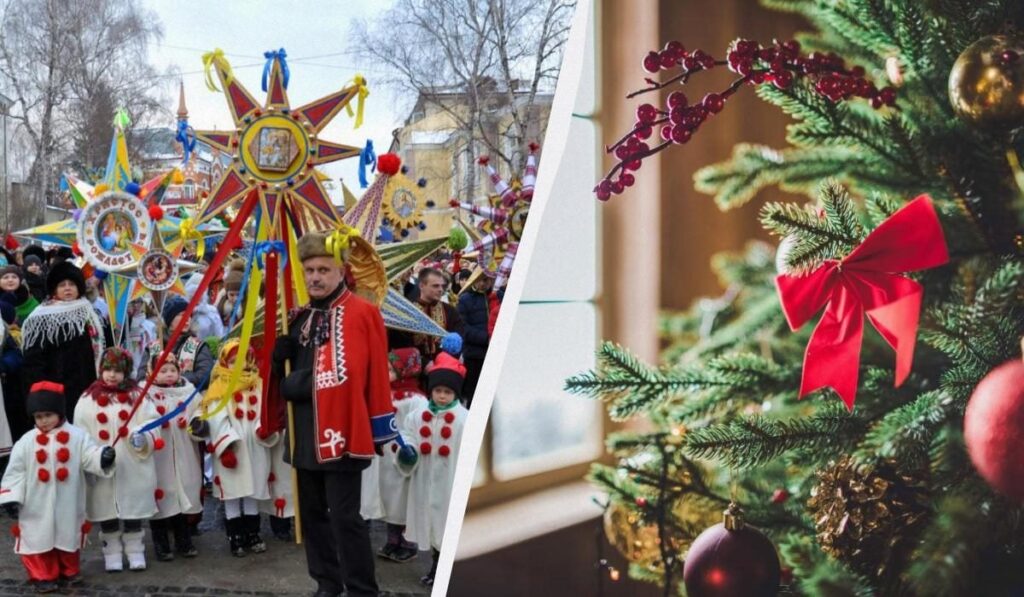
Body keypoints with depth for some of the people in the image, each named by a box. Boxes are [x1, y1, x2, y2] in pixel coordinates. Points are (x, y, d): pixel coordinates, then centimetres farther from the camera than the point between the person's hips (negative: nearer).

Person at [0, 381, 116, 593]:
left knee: (67, 537, 15)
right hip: (37, 508, 0)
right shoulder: (27, 442, -4)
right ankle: (43, 576, 17)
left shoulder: (77, 437, -5)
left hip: (67, 506, 0)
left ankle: (68, 572, 33)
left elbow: (90, 456, -12)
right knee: (39, 539, 3)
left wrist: (103, 457, -34)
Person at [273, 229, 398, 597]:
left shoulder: (362, 312, -12)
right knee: (312, 512, 15)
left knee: (344, 516, -6)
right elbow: (283, 365, 18)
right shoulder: (302, 317, 12)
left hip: (343, 432, -8)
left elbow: (376, 374, -13)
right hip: (307, 433, 8)